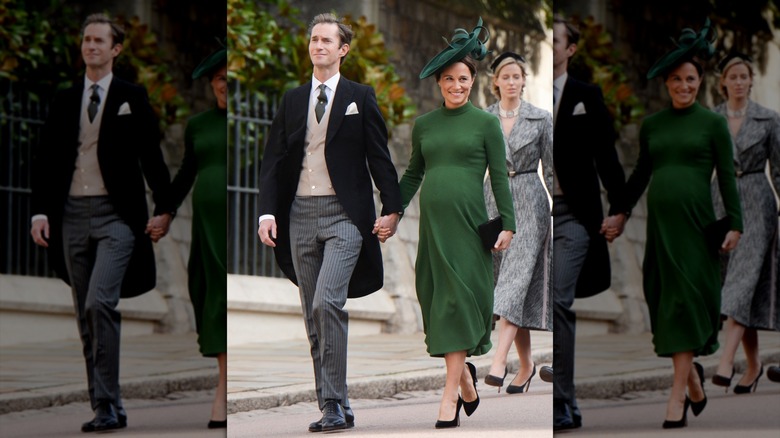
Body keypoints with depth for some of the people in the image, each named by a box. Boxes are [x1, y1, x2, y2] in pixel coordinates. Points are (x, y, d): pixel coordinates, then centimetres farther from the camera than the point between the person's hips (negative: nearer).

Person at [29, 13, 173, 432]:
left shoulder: (132, 98, 3)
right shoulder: (64, 101, 11)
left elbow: (152, 158, 4)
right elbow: (45, 159, 10)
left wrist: (165, 209, 0)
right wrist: (40, 211, 0)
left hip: (116, 213, -4)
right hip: (73, 213, 4)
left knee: (100, 303, -19)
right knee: (86, 316, 6)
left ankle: (107, 404, -12)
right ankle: (106, 408, 13)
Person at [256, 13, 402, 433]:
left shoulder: (359, 97, 4)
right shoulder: (292, 100, 13)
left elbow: (379, 157, 3)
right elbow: (272, 160, 10)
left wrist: (392, 208, -3)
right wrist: (267, 211, -1)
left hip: (344, 213, -4)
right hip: (300, 213, 4)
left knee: (327, 303, -19)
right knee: (313, 315, 6)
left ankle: (334, 403, -13)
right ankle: (334, 408, 13)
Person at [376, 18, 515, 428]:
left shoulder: (486, 123, 1)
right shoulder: (423, 125, 12)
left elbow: (500, 177, 0)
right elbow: (413, 175, 20)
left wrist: (507, 224, -7)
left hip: (468, 224, -4)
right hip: (432, 222, 4)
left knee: (459, 302, -5)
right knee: (435, 299, 6)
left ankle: (450, 394, -4)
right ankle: (464, 371, 27)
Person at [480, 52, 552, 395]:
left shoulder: (541, 119, 1)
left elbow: (551, 169, 3)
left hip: (528, 202, -3)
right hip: (494, 200, 3)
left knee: (515, 279, -16)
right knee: (509, 284, 6)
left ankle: (499, 362, -25)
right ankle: (526, 364, 17)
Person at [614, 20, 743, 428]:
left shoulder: (713, 123, 0)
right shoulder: (651, 125, 11)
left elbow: (727, 177, -2)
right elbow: (639, 176, 19)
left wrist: (735, 224, -9)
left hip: (695, 223, -4)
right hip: (659, 223, 4)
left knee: (686, 302, -6)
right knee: (663, 301, 6)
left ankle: (678, 395, -6)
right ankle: (693, 377, 27)